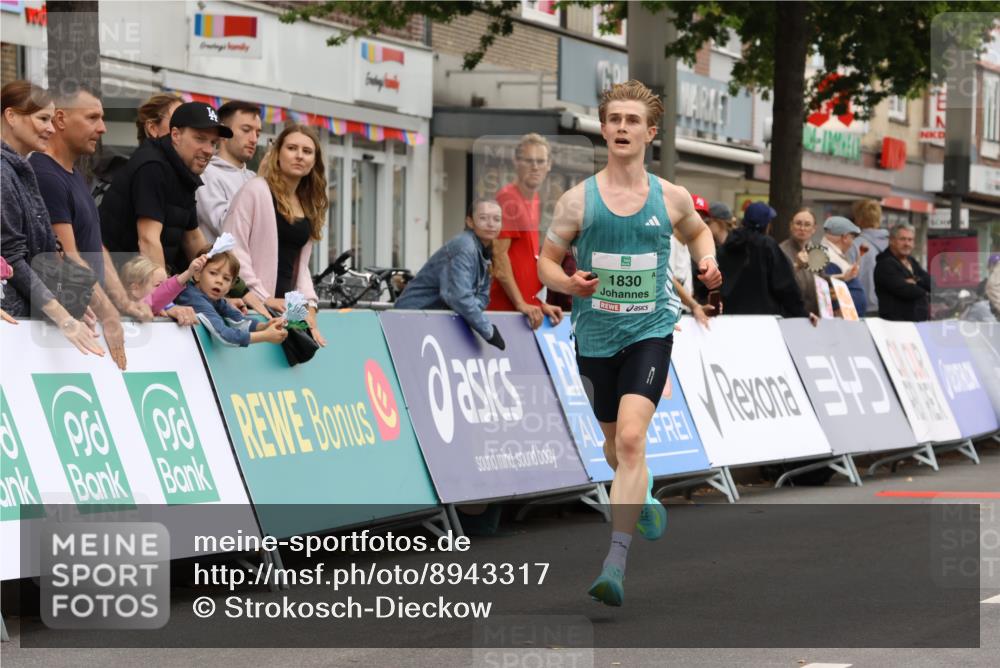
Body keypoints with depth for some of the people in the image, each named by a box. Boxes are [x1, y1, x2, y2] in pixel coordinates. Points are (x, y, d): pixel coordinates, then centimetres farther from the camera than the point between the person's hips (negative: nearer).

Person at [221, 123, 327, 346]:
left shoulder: (309, 206, 19)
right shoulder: (256, 190, -3)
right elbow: (233, 250, -10)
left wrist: (308, 304, 5)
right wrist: (261, 298, -12)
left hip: (287, 307, 6)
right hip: (252, 308, -6)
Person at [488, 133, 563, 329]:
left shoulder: (536, 201, 14)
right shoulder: (508, 198, -10)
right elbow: (499, 255, -15)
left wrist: (539, 303, 13)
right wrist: (521, 304, -18)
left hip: (530, 306, 8)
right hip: (506, 306, -8)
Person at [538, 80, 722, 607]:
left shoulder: (670, 198, 1)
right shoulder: (578, 200, -2)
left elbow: (697, 231, 23)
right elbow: (546, 262, 5)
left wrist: (707, 262, 2)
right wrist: (569, 283, -17)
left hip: (649, 332, -2)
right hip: (595, 336, 2)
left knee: (631, 437, -20)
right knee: (614, 441, 17)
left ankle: (616, 563, -23)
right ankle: (641, 501, 52)